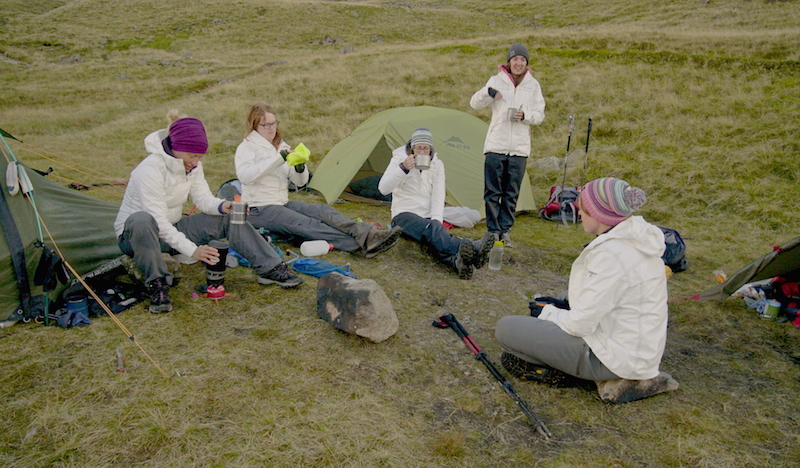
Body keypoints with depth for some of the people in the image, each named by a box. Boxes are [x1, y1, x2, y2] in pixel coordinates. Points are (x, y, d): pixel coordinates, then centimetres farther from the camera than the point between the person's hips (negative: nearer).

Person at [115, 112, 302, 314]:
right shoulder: (150, 170, -28)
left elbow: (204, 198, -3)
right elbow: (158, 221, -31)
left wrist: (223, 206, -26)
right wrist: (191, 250, -38)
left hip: (172, 231, 7)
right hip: (135, 234, -6)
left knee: (229, 218, -9)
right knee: (141, 220, -44)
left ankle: (271, 269, -10)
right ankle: (157, 287, -35)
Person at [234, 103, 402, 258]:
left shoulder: (281, 146, 14)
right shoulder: (246, 148, -5)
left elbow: (300, 182, 10)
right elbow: (244, 176, -27)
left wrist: (300, 168, -14)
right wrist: (278, 158, -29)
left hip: (283, 204, 7)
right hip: (259, 211, -7)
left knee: (323, 211, -19)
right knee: (308, 225, -28)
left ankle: (367, 233, -38)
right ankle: (362, 244, -45)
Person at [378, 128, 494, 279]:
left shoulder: (437, 164, 7)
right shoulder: (399, 159, -2)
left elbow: (438, 196, -1)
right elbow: (383, 189, -13)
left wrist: (436, 220, -19)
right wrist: (403, 168, -26)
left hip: (427, 217, 4)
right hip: (403, 215, -3)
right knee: (431, 229, -37)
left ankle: (457, 261, -66)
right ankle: (471, 248, -64)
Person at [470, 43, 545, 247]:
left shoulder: (533, 85, 8)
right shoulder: (497, 80, 4)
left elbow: (540, 115, 8)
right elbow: (474, 104, -3)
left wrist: (525, 116, -14)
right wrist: (487, 93, -23)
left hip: (520, 148, 1)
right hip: (495, 145, -1)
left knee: (511, 194, 6)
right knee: (492, 192, -1)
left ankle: (505, 230, 15)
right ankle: (493, 230, 8)